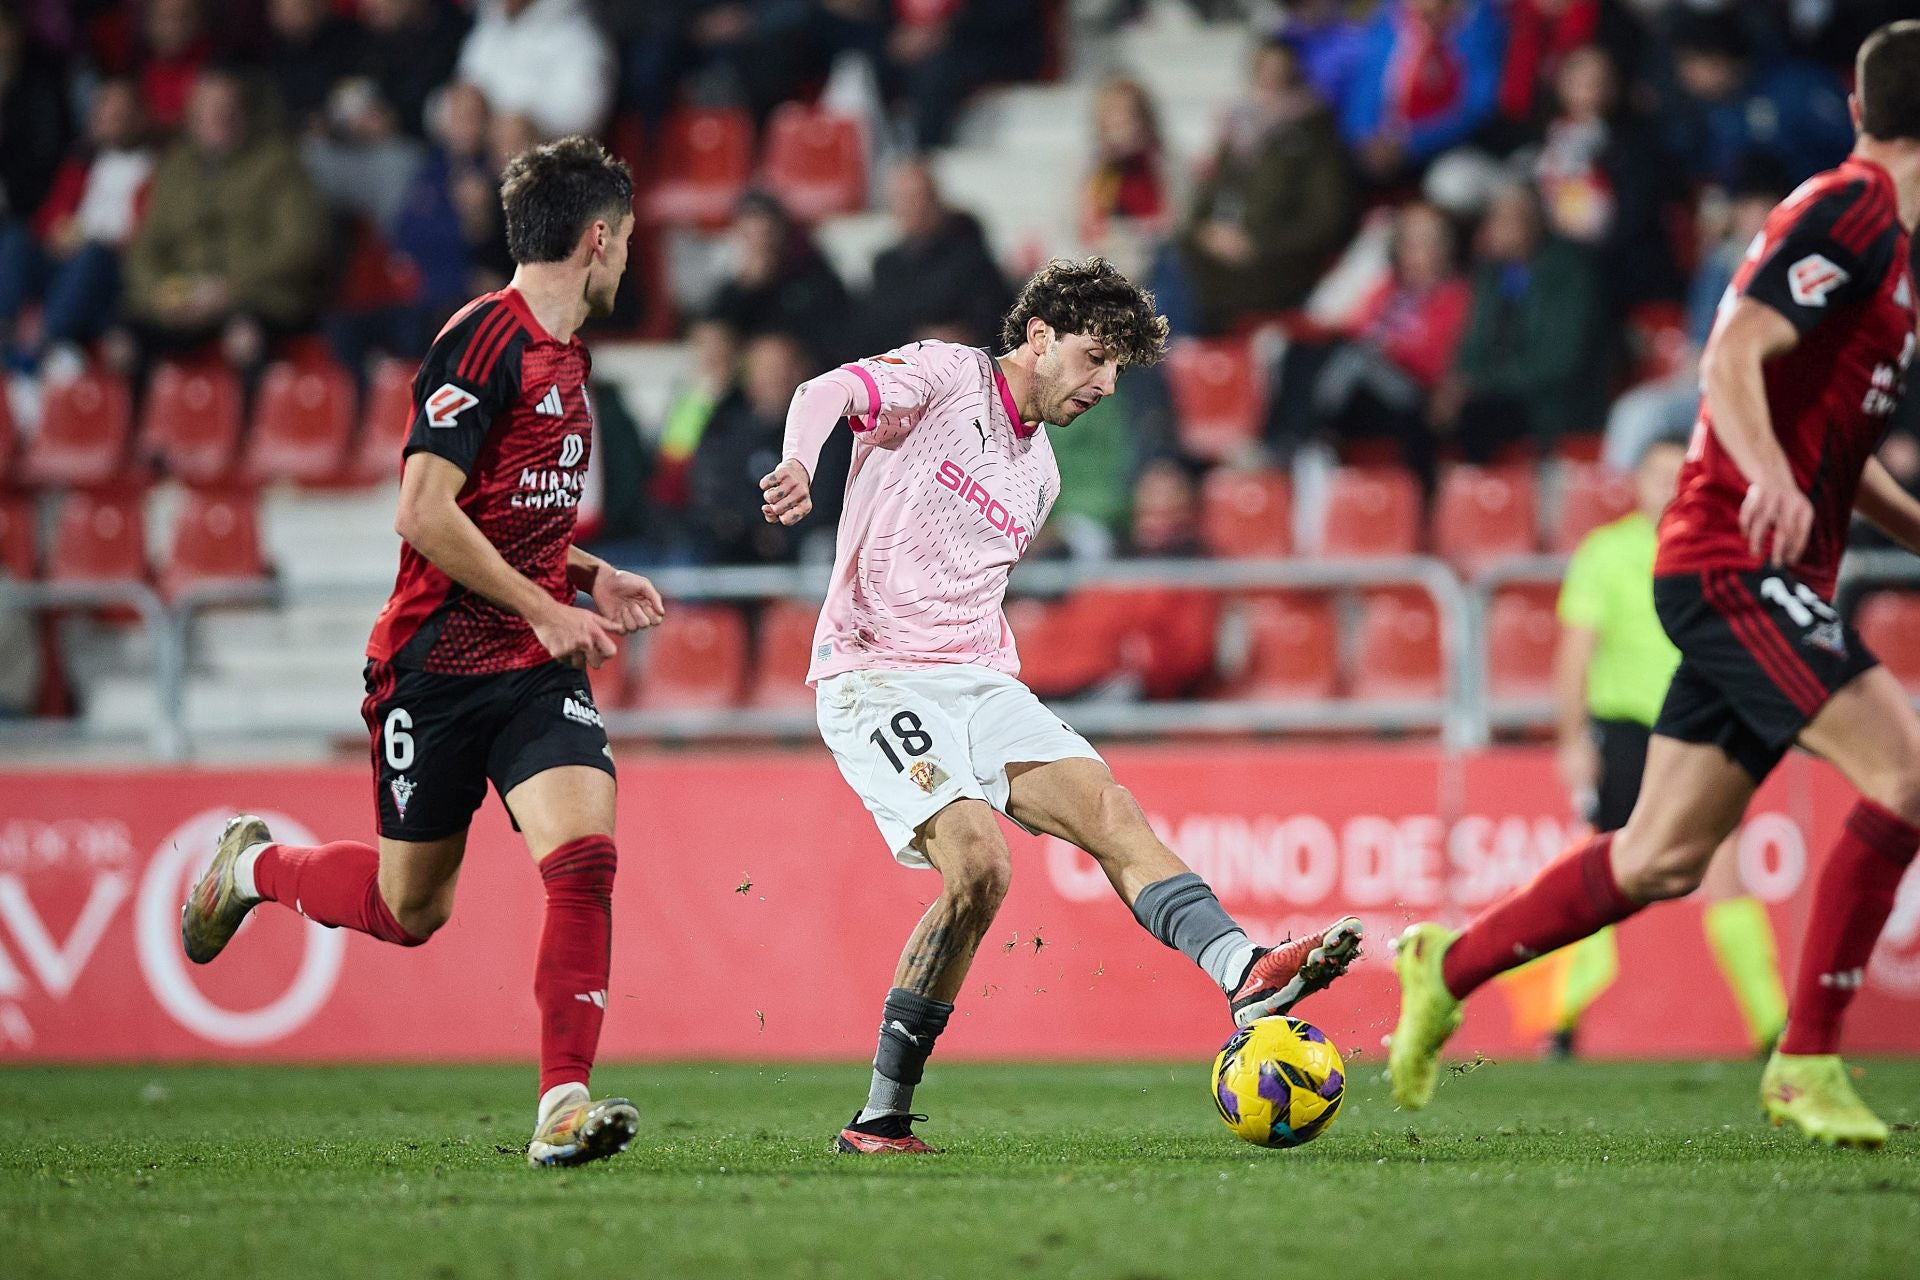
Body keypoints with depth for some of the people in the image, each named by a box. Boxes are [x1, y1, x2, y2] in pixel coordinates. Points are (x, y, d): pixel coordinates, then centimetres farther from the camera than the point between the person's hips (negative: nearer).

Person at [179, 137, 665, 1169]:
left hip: (539, 669, 6)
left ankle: (563, 1104, -17)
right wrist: (544, 607, -18)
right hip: (437, 662, -6)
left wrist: (591, 575, 12)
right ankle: (252, 866, 36)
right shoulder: (485, 338, -14)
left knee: (584, 856, -17)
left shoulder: (565, 357, 14)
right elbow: (425, 513, -21)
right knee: (411, 908, 7)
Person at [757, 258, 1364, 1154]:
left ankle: (1245, 976, -28)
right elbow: (828, 393, -22)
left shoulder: (1038, 474, 19)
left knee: (1109, 810, -14)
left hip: (978, 682, 7)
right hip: (874, 676, -7)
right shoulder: (946, 377, -3)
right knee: (979, 866, -22)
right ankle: (880, 1117, -13)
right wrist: (798, 464, -43)